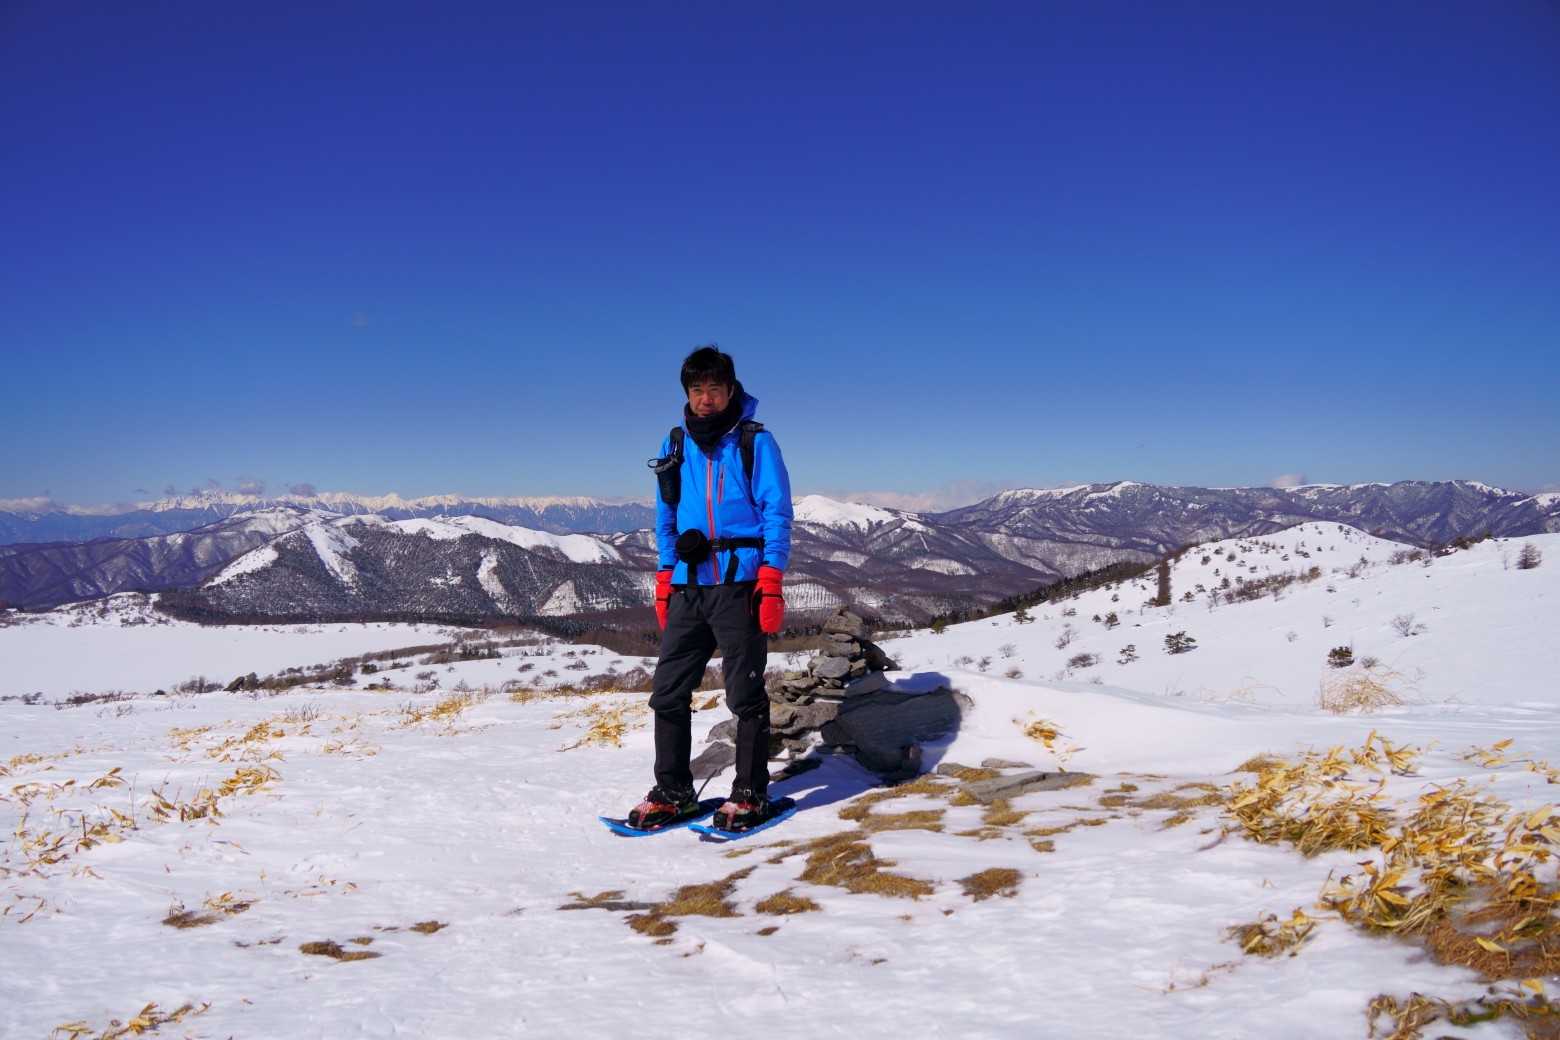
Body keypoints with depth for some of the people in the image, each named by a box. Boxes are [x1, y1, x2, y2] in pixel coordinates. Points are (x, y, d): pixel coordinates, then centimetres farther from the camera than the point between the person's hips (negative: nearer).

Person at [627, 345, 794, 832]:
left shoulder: (755, 441, 0)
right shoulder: (675, 445, 12)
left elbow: (777, 512, -3)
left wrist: (771, 582, -12)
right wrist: (663, 583, 12)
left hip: (740, 583, -4)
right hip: (688, 587, 5)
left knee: (745, 695, 1)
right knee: (668, 692, 5)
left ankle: (750, 795, 13)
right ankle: (672, 792, 18)